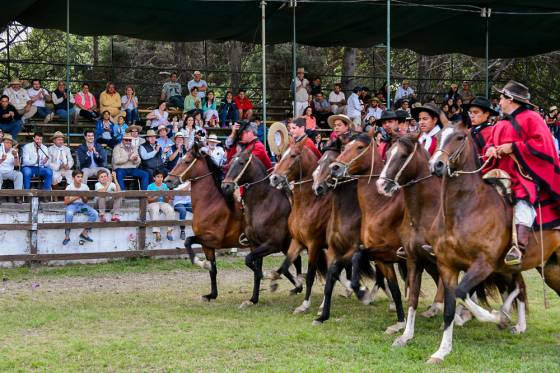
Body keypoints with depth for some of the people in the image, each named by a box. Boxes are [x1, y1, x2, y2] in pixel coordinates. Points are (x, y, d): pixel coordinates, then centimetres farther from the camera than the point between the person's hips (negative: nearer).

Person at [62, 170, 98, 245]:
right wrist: (76, 197, -18)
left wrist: (83, 197, -15)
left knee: (95, 214, -21)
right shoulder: (69, 187, -7)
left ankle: (84, 233, -8)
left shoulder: (85, 187, 1)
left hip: (82, 204, 4)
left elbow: (85, 201, 8)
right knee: (69, 214, -39)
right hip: (72, 205, -4)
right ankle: (67, 236, -25)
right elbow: (66, 202, -7)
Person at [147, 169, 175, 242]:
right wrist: (157, 197, -16)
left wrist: (166, 196, -13)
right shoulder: (150, 186, 2)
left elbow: (167, 201, 8)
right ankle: (157, 233, -44)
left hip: (163, 203, 3)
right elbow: (149, 200, -2)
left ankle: (169, 231, -25)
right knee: (155, 210, -38)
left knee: (170, 210, -30)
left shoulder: (165, 186, 9)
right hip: (153, 204, -3)